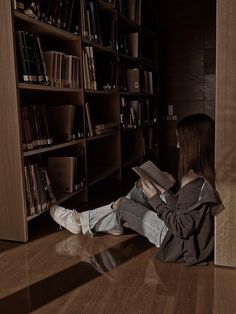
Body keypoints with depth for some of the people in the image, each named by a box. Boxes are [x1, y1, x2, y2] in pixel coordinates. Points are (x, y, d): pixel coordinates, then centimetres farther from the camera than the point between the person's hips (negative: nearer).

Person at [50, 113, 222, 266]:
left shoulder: (194, 182, -30)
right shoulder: (210, 173, -5)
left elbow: (181, 227, -23)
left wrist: (154, 199, -14)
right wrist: (168, 189, 0)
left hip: (182, 246, -8)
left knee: (122, 205, 0)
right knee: (141, 187, 9)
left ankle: (80, 221, 22)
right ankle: (116, 222, 27)